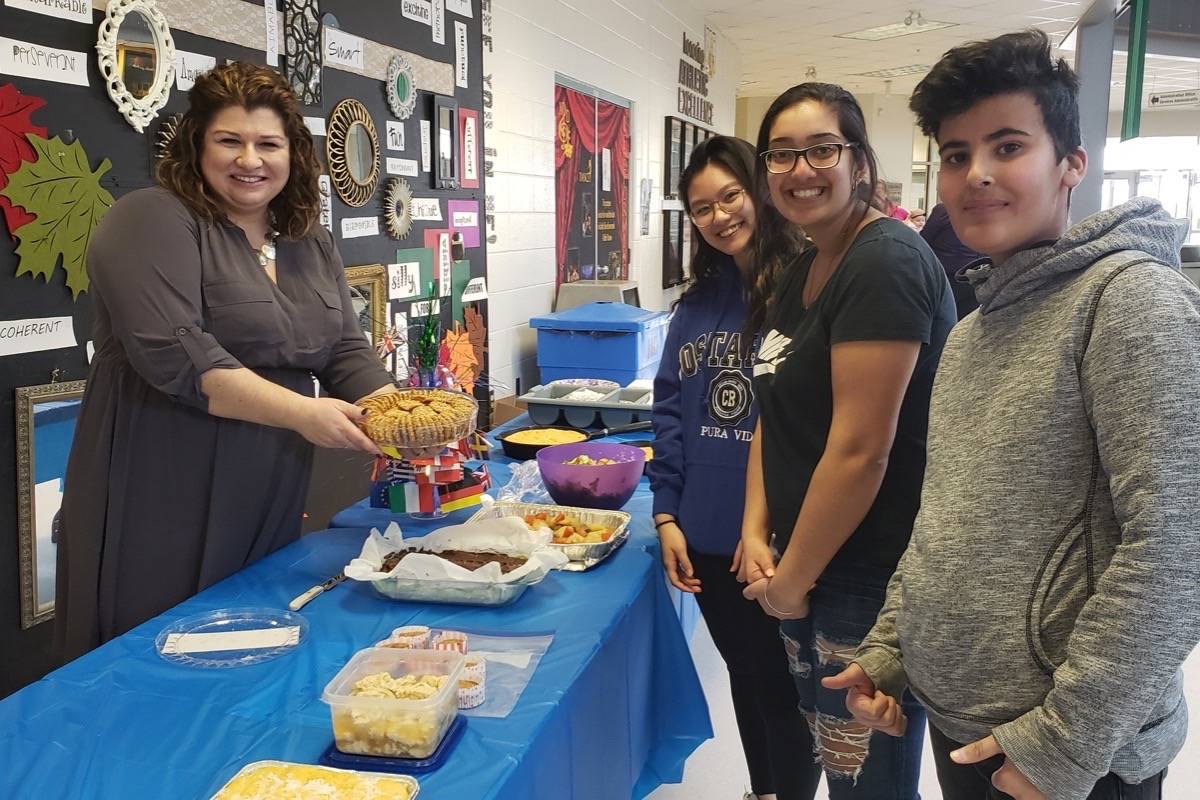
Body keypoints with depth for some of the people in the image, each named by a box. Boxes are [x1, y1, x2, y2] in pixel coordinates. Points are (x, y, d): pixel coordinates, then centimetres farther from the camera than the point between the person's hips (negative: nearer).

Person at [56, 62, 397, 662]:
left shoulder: (312, 246, 13)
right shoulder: (153, 220, -10)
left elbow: (347, 352, 9)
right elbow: (174, 352, -22)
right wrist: (300, 413, -26)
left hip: (271, 511, 6)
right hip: (163, 514, -6)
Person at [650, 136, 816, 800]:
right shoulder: (699, 300, 6)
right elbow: (669, 410, 8)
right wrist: (667, 514, 2)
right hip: (707, 536, 6)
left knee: (782, 687, 10)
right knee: (744, 674, 22)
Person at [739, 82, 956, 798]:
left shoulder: (885, 263, -19)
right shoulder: (803, 270, 10)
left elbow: (860, 449, -23)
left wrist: (792, 579, -13)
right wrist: (757, 532, -1)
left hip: (871, 585, -8)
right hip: (809, 573, 8)